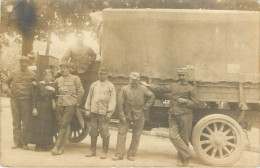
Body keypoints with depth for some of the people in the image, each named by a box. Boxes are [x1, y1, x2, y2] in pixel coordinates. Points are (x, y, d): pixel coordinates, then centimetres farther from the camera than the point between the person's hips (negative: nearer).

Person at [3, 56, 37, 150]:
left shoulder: (32, 74, 5)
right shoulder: (14, 73, 11)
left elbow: (35, 90, 5)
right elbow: (6, 83, 21)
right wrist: (8, 90, 1)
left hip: (26, 101, -2)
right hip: (15, 100, 2)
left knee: (26, 123, 0)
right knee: (16, 123, 6)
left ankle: (24, 143, 8)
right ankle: (17, 143, 13)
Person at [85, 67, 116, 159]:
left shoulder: (110, 86, 3)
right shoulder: (94, 85, 14)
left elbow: (112, 100, -2)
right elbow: (89, 97, 16)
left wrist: (109, 112, -10)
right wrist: (87, 109, 10)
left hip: (104, 113, -3)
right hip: (94, 112, 4)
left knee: (105, 133, -2)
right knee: (93, 132, 10)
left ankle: (104, 152, 9)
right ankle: (93, 150, 22)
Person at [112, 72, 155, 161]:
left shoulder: (143, 89, 0)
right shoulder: (124, 89, -3)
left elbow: (151, 96, 11)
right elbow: (120, 103, -4)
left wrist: (145, 107, 2)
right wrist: (122, 116, -10)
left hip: (139, 116, 1)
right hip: (126, 115, 0)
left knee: (136, 135, 5)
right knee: (121, 133, -4)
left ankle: (131, 155, 16)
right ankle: (119, 154, 4)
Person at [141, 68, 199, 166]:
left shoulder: (190, 89, 3)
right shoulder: (173, 86, 17)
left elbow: (195, 103, 2)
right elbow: (161, 89, 23)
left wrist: (186, 101, -15)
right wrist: (148, 86, 25)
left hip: (185, 115, -4)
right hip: (173, 116, 4)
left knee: (184, 137, 1)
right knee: (173, 135, -9)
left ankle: (181, 159, 14)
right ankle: (186, 154, 0)